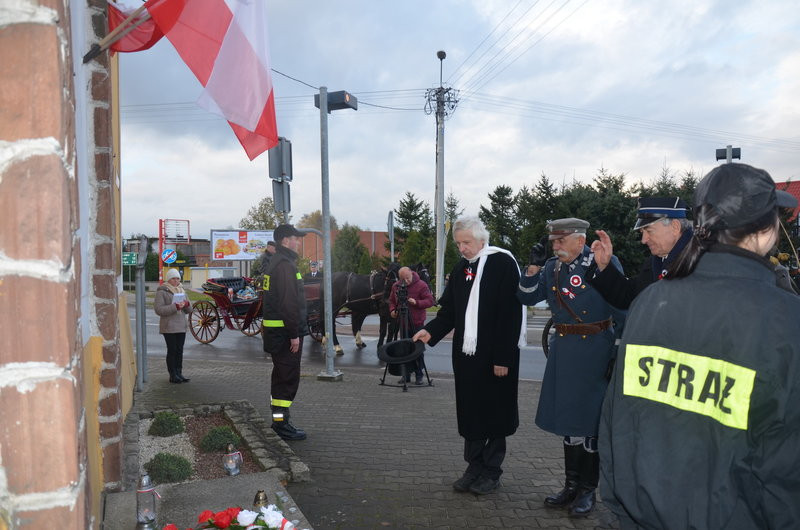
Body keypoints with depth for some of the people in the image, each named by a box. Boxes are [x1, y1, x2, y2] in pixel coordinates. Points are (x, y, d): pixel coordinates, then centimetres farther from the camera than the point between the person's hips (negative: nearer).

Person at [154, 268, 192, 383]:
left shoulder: (181, 290, 15)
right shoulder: (162, 292, -5)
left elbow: (188, 310, 16)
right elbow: (158, 309, -16)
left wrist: (187, 305, -8)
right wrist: (175, 307, -24)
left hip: (181, 326, 6)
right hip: (169, 327, -6)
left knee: (179, 350, 7)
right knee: (172, 350, -4)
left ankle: (179, 373, 13)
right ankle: (173, 375, 2)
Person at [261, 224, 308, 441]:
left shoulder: (274, 263, 17)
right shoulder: (285, 265, -17)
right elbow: (289, 303, -23)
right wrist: (294, 334, -21)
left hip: (273, 330, 11)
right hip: (285, 331, -11)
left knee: (280, 375, 18)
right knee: (289, 377, -4)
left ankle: (278, 419, 27)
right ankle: (282, 423, 1)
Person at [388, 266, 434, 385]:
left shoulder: (421, 285, -7)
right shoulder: (396, 286, 6)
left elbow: (430, 301, -10)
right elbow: (392, 300, 18)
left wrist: (417, 302, -24)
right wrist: (392, 310, -1)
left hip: (417, 322, -4)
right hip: (403, 322, 4)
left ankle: (419, 375, 8)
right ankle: (406, 375, 17)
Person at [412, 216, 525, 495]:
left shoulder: (503, 263, -11)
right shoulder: (460, 269, 10)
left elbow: (512, 314, -14)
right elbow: (449, 310, 13)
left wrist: (503, 357, -16)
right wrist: (431, 331, -5)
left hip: (495, 357, -6)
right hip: (466, 355, 6)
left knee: (494, 413, 8)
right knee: (470, 413, 13)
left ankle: (491, 471, 23)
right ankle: (474, 467, 27)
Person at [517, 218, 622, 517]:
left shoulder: (603, 262, -10)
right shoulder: (552, 267, 6)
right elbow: (527, 298, 9)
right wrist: (534, 267, -5)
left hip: (594, 348, -5)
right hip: (563, 347, 6)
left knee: (589, 417, 3)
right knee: (567, 416, 13)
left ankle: (588, 489, 20)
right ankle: (572, 485, 28)